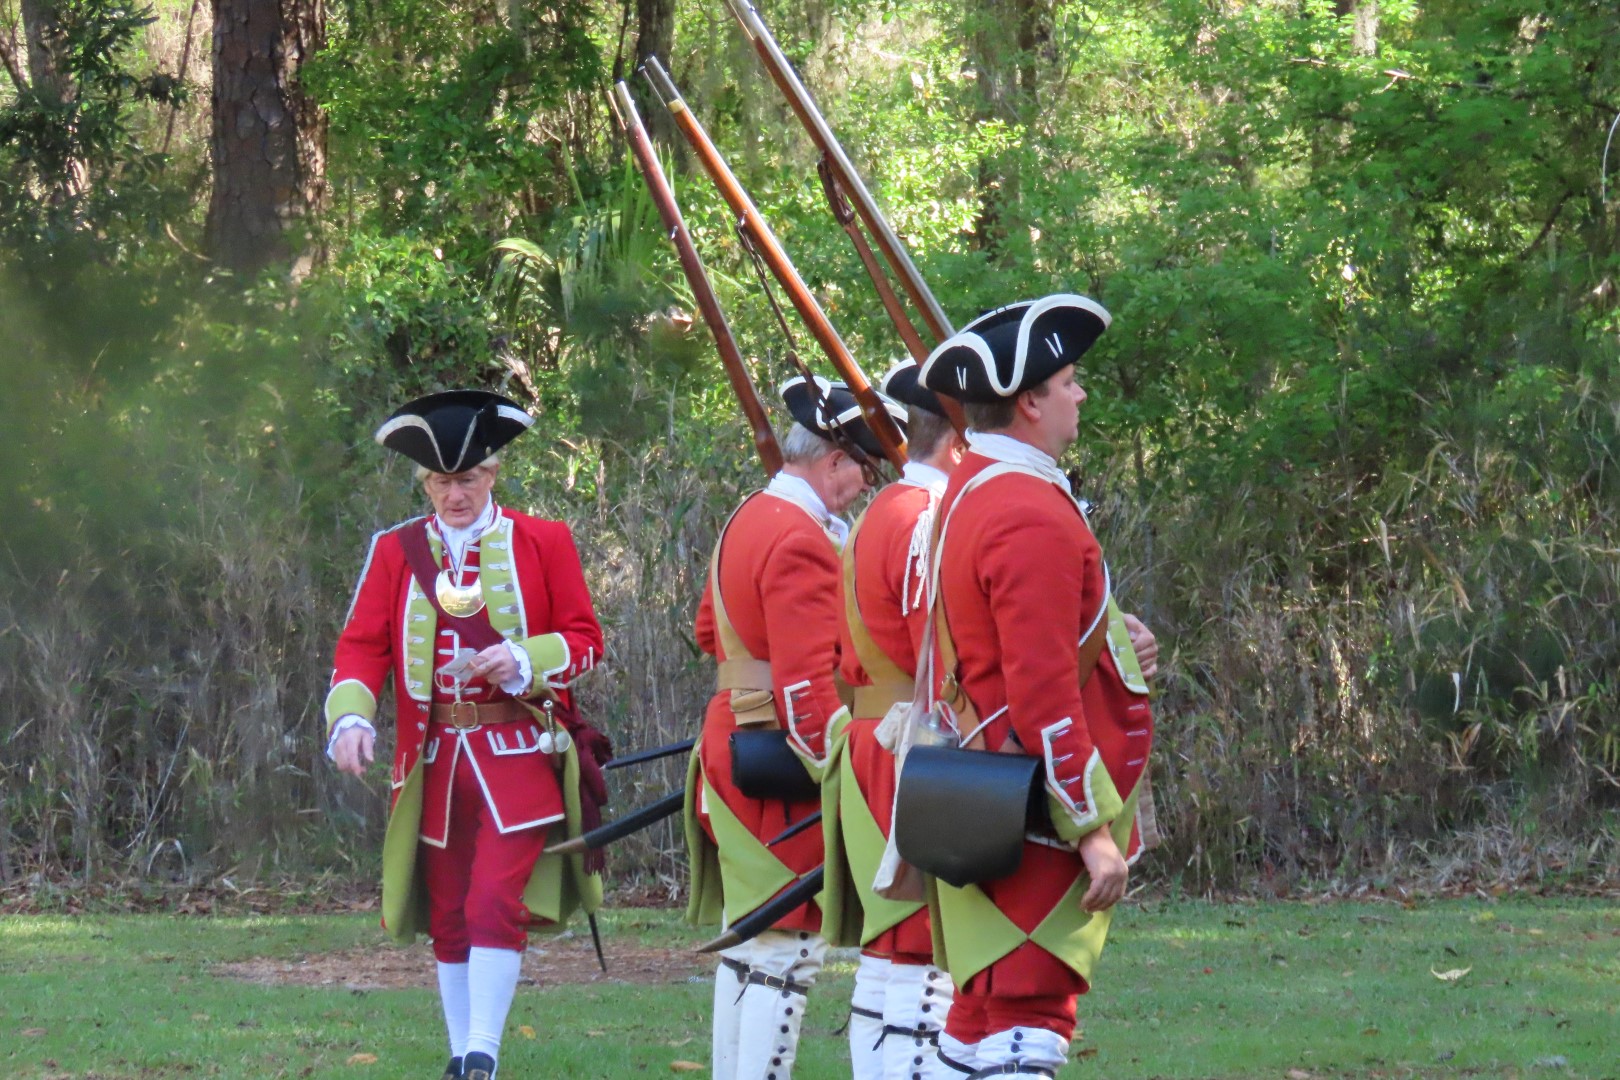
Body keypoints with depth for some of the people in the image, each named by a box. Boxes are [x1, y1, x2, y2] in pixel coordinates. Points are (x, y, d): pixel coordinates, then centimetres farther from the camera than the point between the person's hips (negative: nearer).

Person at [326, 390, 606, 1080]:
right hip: (435, 758, 3)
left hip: (519, 755, -3)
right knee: (448, 916, 9)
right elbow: (361, 646, 1)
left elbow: (585, 640, 3)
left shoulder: (543, 543, 2)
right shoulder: (395, 552, 7)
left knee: (497, 905, -14)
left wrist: (525, 659, -17)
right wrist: (351, 718, -18)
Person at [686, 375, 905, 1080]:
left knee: (746, 944, 15)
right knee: (786, 950, -8)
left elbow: (710, 630, 26)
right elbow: (806, 685, -24)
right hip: (779, 770, -10)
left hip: (730, 747, 10)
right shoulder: (802, 542, -19)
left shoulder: (749, 519, 12)